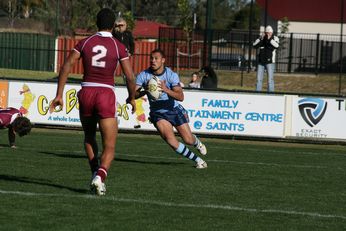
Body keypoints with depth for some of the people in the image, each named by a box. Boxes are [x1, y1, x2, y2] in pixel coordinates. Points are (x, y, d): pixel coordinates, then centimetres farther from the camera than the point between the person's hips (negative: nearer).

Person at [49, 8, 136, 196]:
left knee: (89, 138, 27)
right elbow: (130, 78, -3)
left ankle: (96, 174, 21)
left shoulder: (85, 43, 5)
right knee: (109, 148, 2)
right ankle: (100, 176, -23)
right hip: (106, 95, -2)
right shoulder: (119, 47, 0)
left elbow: (66, 67, -3)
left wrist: (59, 95, -1)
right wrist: (132, 98, 14)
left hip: (86, 93, 2)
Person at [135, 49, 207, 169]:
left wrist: (166, 90, -42)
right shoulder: (143, 75, -12)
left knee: (188, 140, 6)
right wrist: (145, 91, -38)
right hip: (157, 113, 0)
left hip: (174, 110, 0)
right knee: (171, 140, -20)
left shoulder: (171, 75, -17)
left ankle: (197, 143, 47)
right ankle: (198, 160, -2)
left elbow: (180, 97, -25)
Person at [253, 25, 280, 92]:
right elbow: (255, 45, -1)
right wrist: (260, 38, -12)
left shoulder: (275, 38, 0)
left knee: (270, 79, -7)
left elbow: (276, 46, -18)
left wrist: (270, 39, -21)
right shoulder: (262, 38, 9)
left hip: (270, 62, -4)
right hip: (261, 61, 4)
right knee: (259, 79, 6)